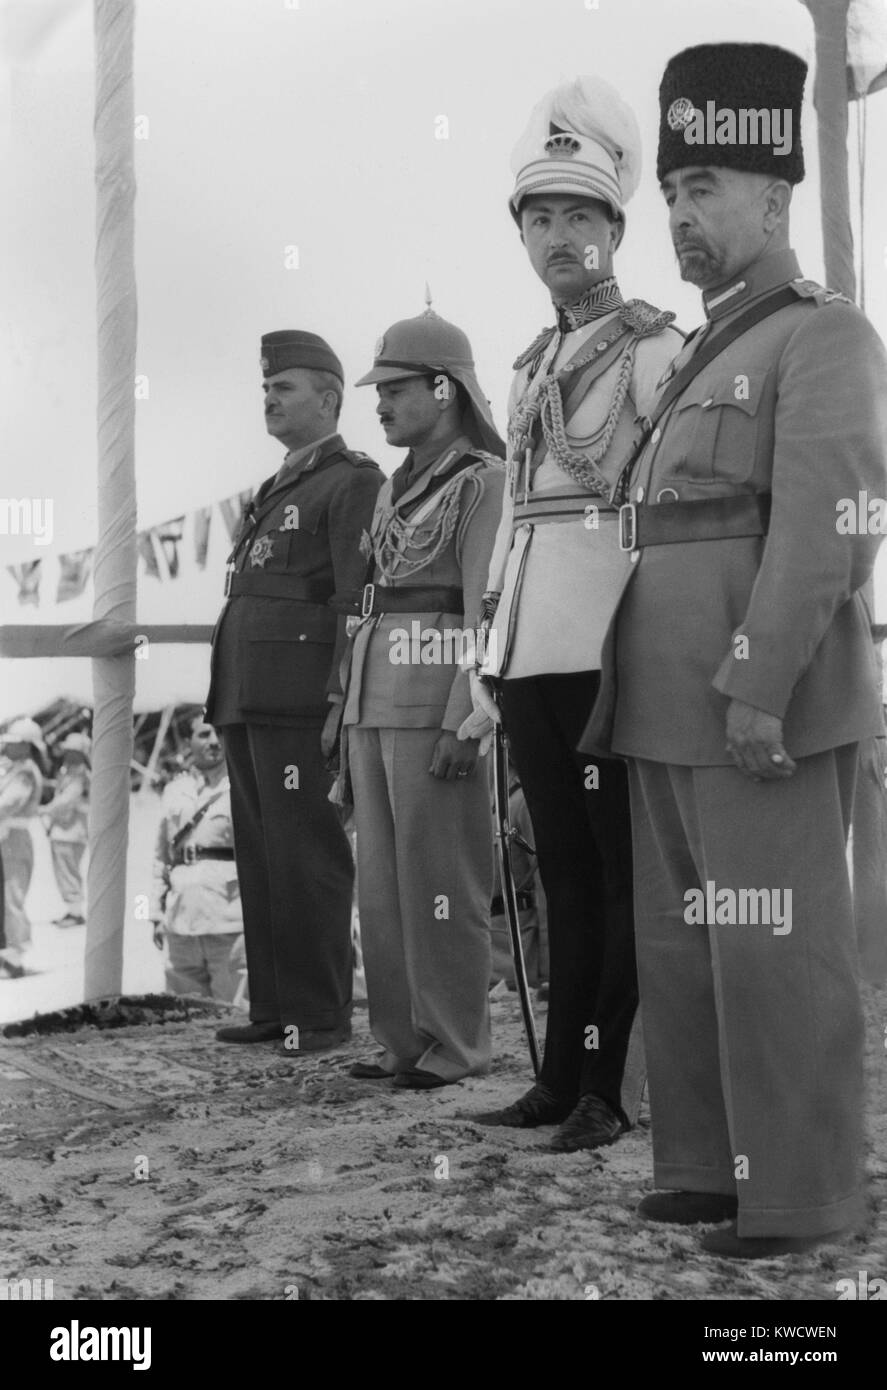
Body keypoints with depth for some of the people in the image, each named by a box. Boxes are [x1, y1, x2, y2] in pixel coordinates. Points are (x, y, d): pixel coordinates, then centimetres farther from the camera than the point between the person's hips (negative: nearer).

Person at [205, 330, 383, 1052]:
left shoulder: (353, 482, -4)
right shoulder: (277, 491, 23)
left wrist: (340, 700, -19)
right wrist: (229, 705, 19)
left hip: (301, 703, -9)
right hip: (247, 700, 9)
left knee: (306, 856, -6)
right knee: (261, 855, 9)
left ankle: (322, 1013, 0)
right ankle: (274, 1005, 14)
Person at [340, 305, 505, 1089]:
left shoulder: (485, 480, -5)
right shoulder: (396, 489, 19)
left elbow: (489, 613, -12)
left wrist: (463, 720, -19)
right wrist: (347, 705, 15)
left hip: (438, 693, -8)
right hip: (374, 693, 8)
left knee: (438, 876, -3)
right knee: (383, 877, 9)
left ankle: (457, 1044, 6)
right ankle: (403, 1037, 16)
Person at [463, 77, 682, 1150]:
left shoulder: (652, 346, -2)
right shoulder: (531, 364, 19)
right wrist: (489, 665, 19)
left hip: (607, 645, -7)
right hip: (530, 647, 7)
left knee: (620, 868, 0)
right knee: (562, 863, 11)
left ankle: (614, 1089, 6)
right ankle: (561, 1077, 19)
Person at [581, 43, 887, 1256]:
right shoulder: (706, 362, 23)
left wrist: (758, 690, -23)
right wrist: (642, 699, 16)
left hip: (765, 704, -9)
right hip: (673, 710, 9)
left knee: (775, 951, -5)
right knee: (682, 947, 9)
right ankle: (711, 1166, 17)